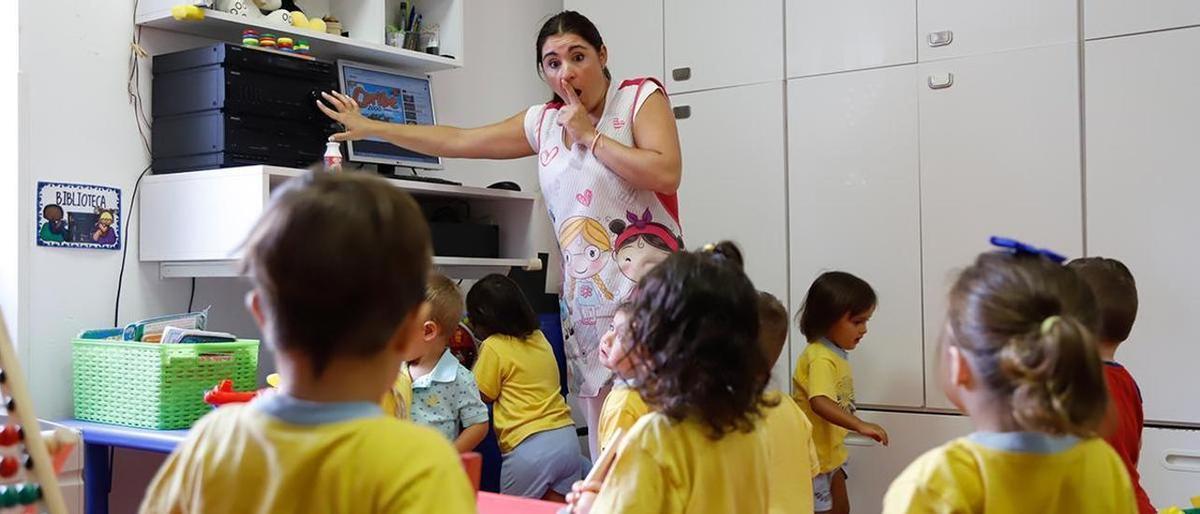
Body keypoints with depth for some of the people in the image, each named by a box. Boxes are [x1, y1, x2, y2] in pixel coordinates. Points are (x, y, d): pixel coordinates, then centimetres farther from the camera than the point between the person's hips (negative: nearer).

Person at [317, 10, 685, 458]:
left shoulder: (641, 97, 1)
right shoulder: (544, 122, 15)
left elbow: (667, 174, -14)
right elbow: (458, 142, 20)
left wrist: (589, 136, -7)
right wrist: (371, 128, 22)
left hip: (643, 283, -5)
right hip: (585, 292, 5)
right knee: (599, 418, 1)